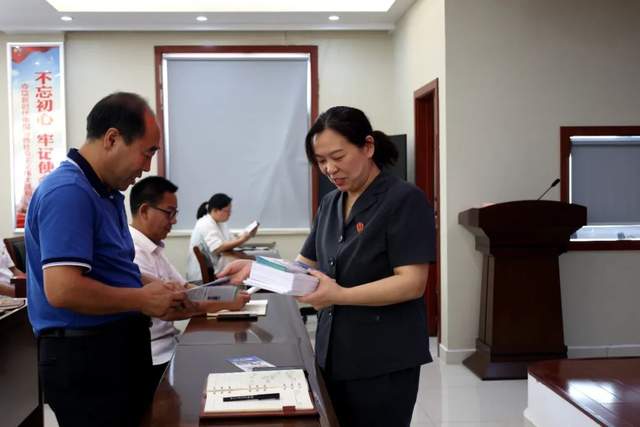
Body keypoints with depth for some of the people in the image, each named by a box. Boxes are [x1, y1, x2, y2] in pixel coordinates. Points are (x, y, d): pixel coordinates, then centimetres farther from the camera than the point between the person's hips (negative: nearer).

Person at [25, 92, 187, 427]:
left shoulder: (106, 191, 11)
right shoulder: (68, 192, -21)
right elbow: (63, 290, -29)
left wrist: (150, 286, 3)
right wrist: (142, 300, -17)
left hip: (119, 347, 10)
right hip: (84, 355, -10)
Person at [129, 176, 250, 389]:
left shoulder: (153, 248, 13)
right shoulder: (134, 253, -20)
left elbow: (184, 288, 12)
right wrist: (225, 303, -18)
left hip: (169, 343, 9)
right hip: (155, 357, -9)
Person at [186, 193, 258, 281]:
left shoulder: (221, 223, 15)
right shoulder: (205, 225, -15)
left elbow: (232, 241, 9)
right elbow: (218, 249, -25)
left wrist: (247, 235, -6)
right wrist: (242, 240, -25)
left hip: (215, 269, 9)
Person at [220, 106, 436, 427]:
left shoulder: (405, 200, -11)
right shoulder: (330, 203, 11)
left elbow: (412, 283, -18)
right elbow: (306, 265, 14)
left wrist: (339, 295, -29)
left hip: (383, 363, -6)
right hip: (332, 355, 6)